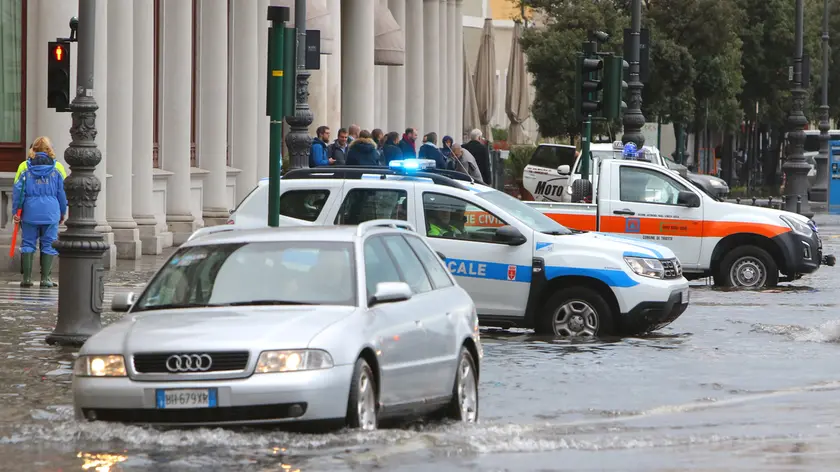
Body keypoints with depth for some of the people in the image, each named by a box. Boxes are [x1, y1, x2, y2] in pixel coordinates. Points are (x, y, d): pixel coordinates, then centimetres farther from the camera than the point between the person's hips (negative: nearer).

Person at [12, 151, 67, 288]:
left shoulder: (26, 174, 4)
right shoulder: (56, 174, 6)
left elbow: (17, 192, -4)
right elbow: (62, 194, 8)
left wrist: (16, 211, 1)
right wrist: (63, 213, 19)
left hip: (30, 214, 0)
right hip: (51, 214, 0)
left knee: (28, 243, 6)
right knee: (49, 244, 4)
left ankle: (27, 277, 1)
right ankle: (45, 278, -1)